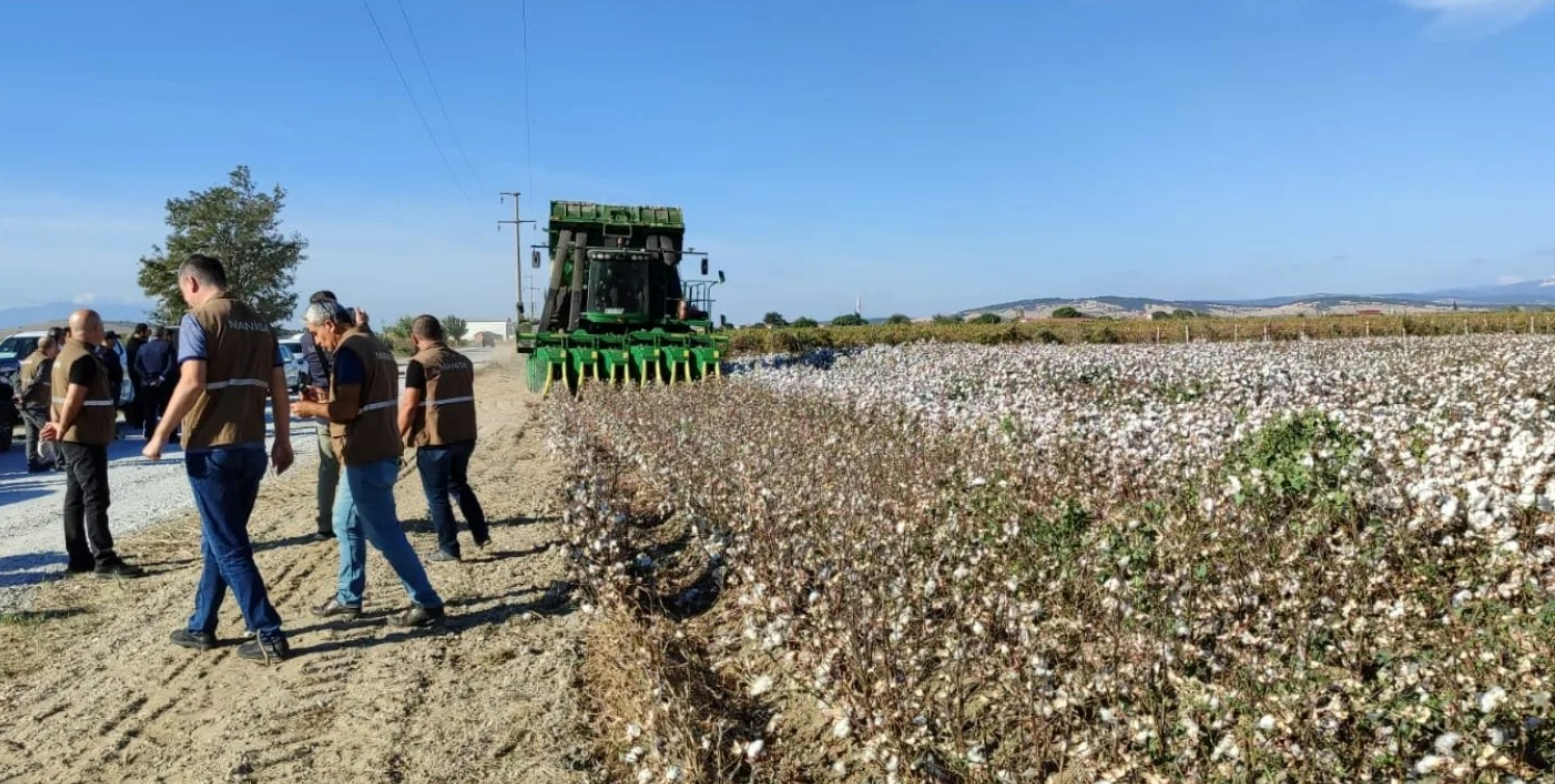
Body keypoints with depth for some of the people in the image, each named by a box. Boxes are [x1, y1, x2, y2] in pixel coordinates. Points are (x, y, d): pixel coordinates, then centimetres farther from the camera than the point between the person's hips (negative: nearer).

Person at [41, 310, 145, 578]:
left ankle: (79, 557, 17)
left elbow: (60, 395, 16)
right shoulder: (85, 358, -18)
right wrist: (61, 430, -11)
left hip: (75, 438, 11)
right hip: (86, 439, -10)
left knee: (76, 498, 12)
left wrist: (57, 424, 10)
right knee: (96, 499, -9)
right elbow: (73, 401, -21)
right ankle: (105, 560, -9)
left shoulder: (67, 353, 15)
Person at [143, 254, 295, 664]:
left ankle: (269, 636, 0)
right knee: (218, 540, 19)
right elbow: (279, 387, 11)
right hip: (251, 448, 7)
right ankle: (201, 627, 29)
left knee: (229, 547, 0)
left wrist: (160, 436, -11)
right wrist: (283, 440, 16)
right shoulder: (259, 322, 12)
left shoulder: (198, 319, -7)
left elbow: (192, 384, -19)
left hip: (212, 449, -7)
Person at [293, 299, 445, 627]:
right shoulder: (376, 347, 15)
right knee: (346, 524, 20)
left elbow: (347, 409, -21)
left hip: (366, 458, -10)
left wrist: (311, 408, -4)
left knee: (384, 533, -5)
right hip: (376, 453, 10)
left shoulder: (349, 351, -15)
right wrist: (325, 399, 15)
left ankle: (428, 604, -2)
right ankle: (348, 598, 29)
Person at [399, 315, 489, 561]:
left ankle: (449, 549, 11)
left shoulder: (420, 363, -12)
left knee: (437, 495, 6)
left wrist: (397, 438, -6)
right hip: (465, 436, 7)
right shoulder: (463, 361, 9)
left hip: (435, 439, -7)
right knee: (458, 484, 25)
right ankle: (482, 534, 23)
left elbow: (409, 406, -15)